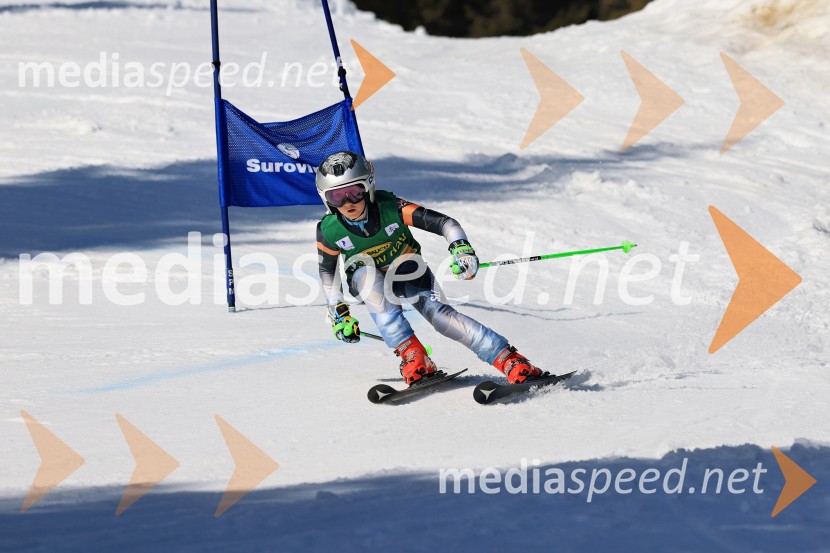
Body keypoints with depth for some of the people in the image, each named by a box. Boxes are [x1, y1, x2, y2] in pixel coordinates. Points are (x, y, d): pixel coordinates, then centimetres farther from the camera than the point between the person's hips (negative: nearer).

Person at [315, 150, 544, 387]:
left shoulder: (390, 207, -29)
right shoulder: (329, 231, -23)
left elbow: (443, 222, -29)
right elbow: (327, 269, -3)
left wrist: (461, 247, -47)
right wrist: (338, 312, -5)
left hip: (408, 272, -1)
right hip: (367, 279, 1)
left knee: (438, 313, -26)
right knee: (367, 271, -35)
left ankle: (510, 360, -23)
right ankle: (411, 355, -33)